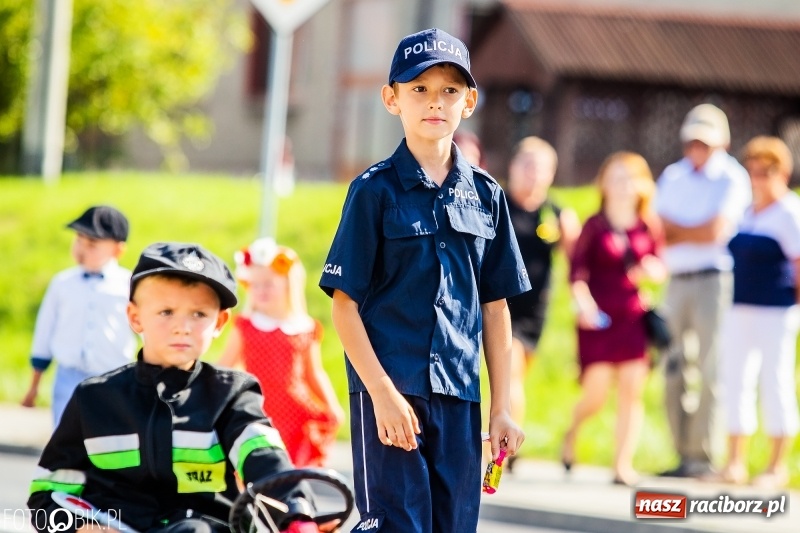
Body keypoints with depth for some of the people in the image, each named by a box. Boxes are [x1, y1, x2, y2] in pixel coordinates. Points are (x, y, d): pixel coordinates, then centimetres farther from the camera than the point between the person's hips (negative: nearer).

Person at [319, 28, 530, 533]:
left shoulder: (485, 194, 10)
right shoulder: (376, 190, -3)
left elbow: (495, 306, 12)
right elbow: (345, 302, -5)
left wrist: (501, 408, 9)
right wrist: (383, 393, -13)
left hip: (459, 396, 5)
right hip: (389, 390, -4)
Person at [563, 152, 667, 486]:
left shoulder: (648, 227, 6)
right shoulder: (595, 226, -2)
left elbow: (659, 267, 13)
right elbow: (577, 271, -6)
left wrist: (653, 269, -11)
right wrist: (584, 303, -23)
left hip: (632, 317, 3)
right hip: (597, 319, -3)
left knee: (632, 390, -4)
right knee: (596, 393, -6)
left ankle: (623, 464, 2)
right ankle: (572, 432, 27)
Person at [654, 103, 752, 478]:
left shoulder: (732, 178, -2)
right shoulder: (673, 176, 17)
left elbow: (717, 230, -13)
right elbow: (658, 231, 9)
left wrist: (676, 231, -1)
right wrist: (696, 233, -7)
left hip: (714, 279, -6)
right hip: (676, 279, 6)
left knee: (709, 370, -8)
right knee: (675, 370, 3)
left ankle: (703, 456, -7)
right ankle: (684, 454, 7)